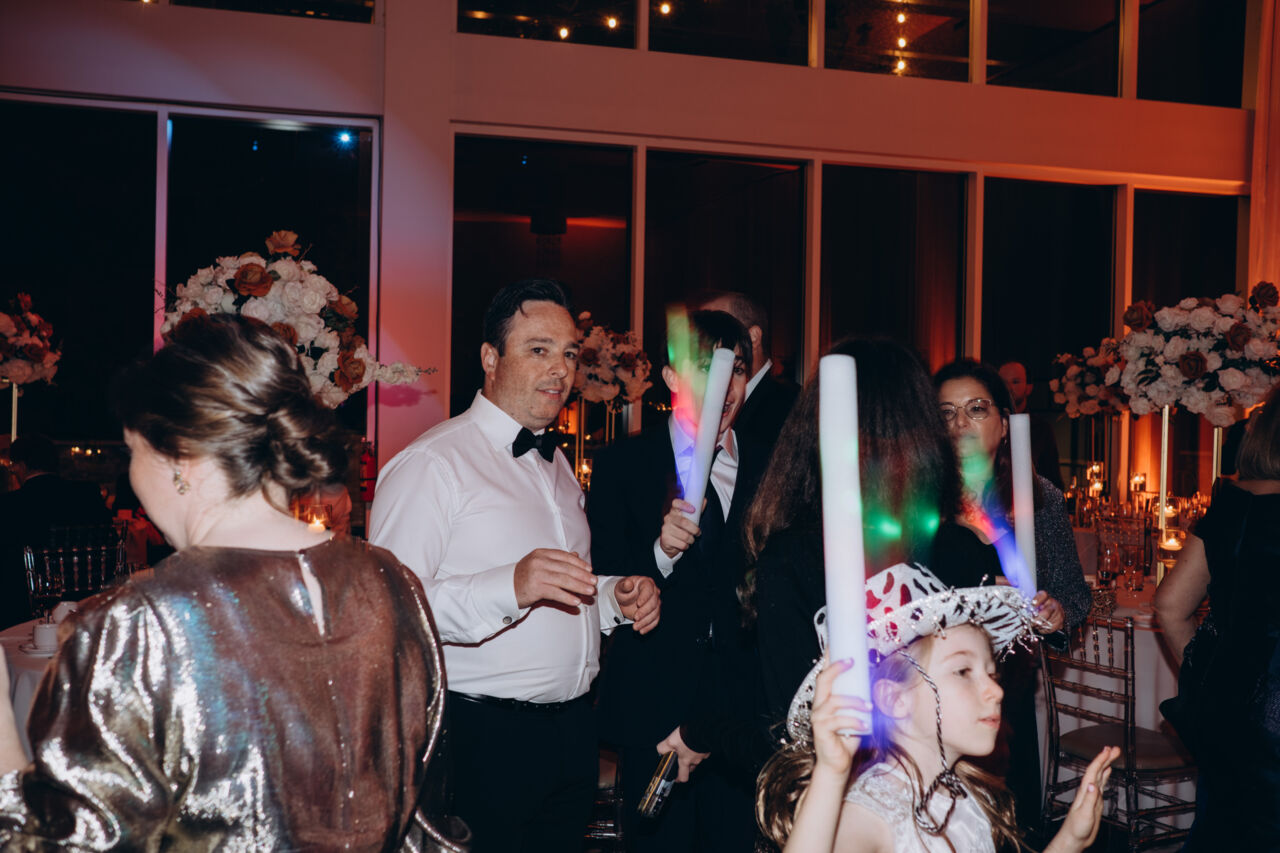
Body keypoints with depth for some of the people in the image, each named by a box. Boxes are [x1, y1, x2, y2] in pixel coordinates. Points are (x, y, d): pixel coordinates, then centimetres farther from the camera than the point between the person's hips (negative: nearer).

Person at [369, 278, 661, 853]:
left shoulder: (555, 464, 17)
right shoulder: (432, 462, -12)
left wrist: (615, 598, 5)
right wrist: (510, 587, -34)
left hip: (571, 734, 8)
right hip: (483, 740, -8)